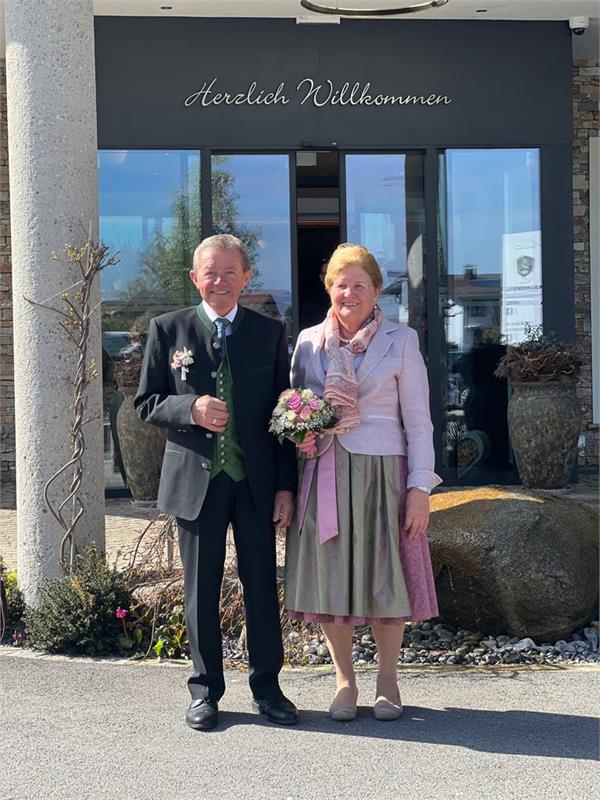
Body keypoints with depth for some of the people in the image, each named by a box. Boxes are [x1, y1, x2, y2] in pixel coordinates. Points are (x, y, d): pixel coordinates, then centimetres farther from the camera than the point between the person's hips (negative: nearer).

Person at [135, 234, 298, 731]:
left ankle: (267, 687, 19)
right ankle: (205, 690, 19)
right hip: (196, 480, 0)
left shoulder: (270, 333, 6)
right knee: (201, 589, 7)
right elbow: (146, 404, 4)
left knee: (262, 586, 6)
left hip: (256, 481, 1)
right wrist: (191, 409, -16)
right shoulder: (168, 330, 3)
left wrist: (286, 485, 1)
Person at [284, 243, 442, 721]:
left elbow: (418, 422, -1)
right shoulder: (309, 341, 9)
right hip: (325, 477, 2)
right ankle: (344, 682, 16)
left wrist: (420, 489, -8)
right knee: (330, 576, 3)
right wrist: (302, 437, -5)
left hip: (382, 475, -2)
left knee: (385, 577, 3)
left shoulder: (400, 341, 1)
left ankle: (388, 682, 17)